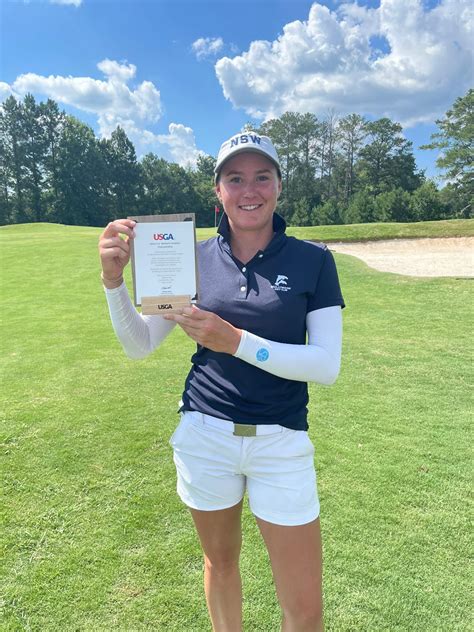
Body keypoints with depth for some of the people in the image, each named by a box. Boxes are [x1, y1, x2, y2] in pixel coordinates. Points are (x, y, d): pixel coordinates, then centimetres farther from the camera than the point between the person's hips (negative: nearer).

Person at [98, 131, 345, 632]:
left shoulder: (313, 261, -5)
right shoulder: (196, 259, 0)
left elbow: (327, 365, -12)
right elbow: (139, 345, 1)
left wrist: (236, 342, -23)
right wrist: (113, 278, -15)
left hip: (281, 442, -1)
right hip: (205, 435, 2)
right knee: (221, 561, 23)